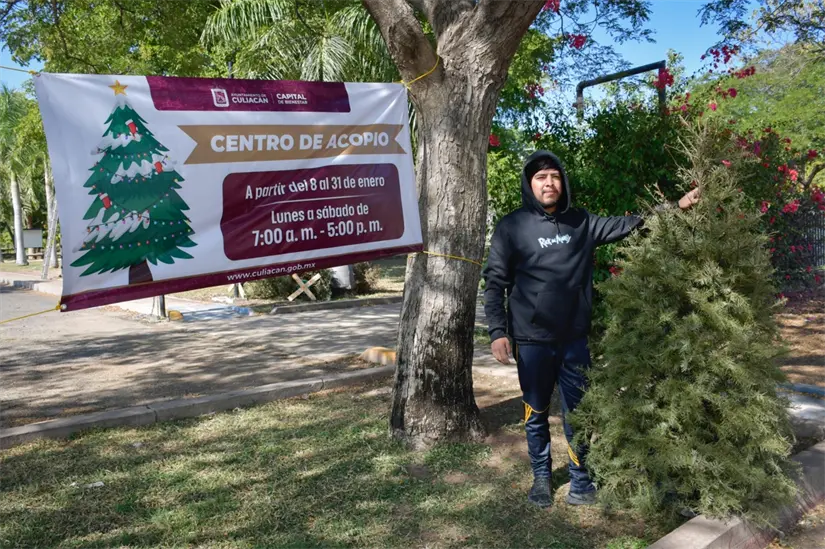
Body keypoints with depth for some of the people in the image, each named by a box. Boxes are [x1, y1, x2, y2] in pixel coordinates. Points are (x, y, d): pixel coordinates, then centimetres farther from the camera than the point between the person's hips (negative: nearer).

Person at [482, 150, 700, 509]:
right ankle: (541, 477, 29)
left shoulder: (581, 222, 4)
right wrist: (498, 331, -12)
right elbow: (495, 282, -5)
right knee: (536, 414, 11)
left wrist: (672, 206, 1)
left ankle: (580, 479, 24)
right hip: (532, 341, -2)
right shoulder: (512, 227, -5)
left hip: (574, 338, 2)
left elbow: (625, 224, 10)